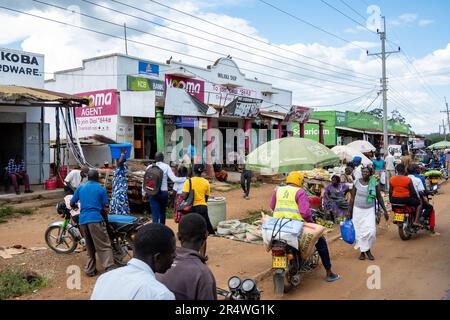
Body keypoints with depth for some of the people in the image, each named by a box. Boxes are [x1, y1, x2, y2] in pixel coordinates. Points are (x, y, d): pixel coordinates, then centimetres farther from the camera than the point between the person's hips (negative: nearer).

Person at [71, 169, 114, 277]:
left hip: (83, 220, 5)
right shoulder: (101, 189, 3)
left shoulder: (80, 188, 14)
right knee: (104, 247, -7)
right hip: (95, 219, -5)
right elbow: (103, 208, 3)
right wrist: (106, 219, 19)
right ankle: (109, 269, -19)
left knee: (90, 247, 17)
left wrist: (76, 207, 39)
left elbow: (72, 203, 17)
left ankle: (90, 270, 16)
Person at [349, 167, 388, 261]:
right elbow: (352, 198, 3)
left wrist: (385, 211, 3)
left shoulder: (374, 183, -6)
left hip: (370, 210, -1)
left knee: (371, 231, -9)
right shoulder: (357, 182, -4)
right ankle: (362, 251, 18)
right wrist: (349, 212, 4)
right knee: (359, 231, 3)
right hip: (358, 210, 1)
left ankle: (368, 250, 13)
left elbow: (379, 198, 3)